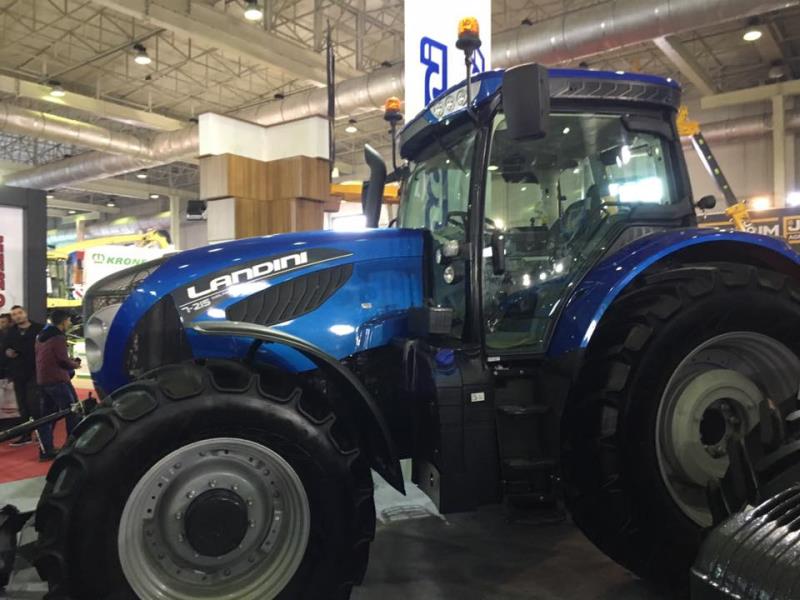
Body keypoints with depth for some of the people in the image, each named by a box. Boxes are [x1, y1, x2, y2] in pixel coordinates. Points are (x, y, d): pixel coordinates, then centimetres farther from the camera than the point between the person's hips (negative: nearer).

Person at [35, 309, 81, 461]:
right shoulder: (59, 338, -13)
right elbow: (63, 360, -18)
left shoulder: (41, 337, 15)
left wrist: (69, 362, 15)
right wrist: (75, 364, 1)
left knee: (47, 415, 10)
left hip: (42, 381, 9)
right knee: (73, 412, 0)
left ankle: (46, 450, 9)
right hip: (57, 380, -9)